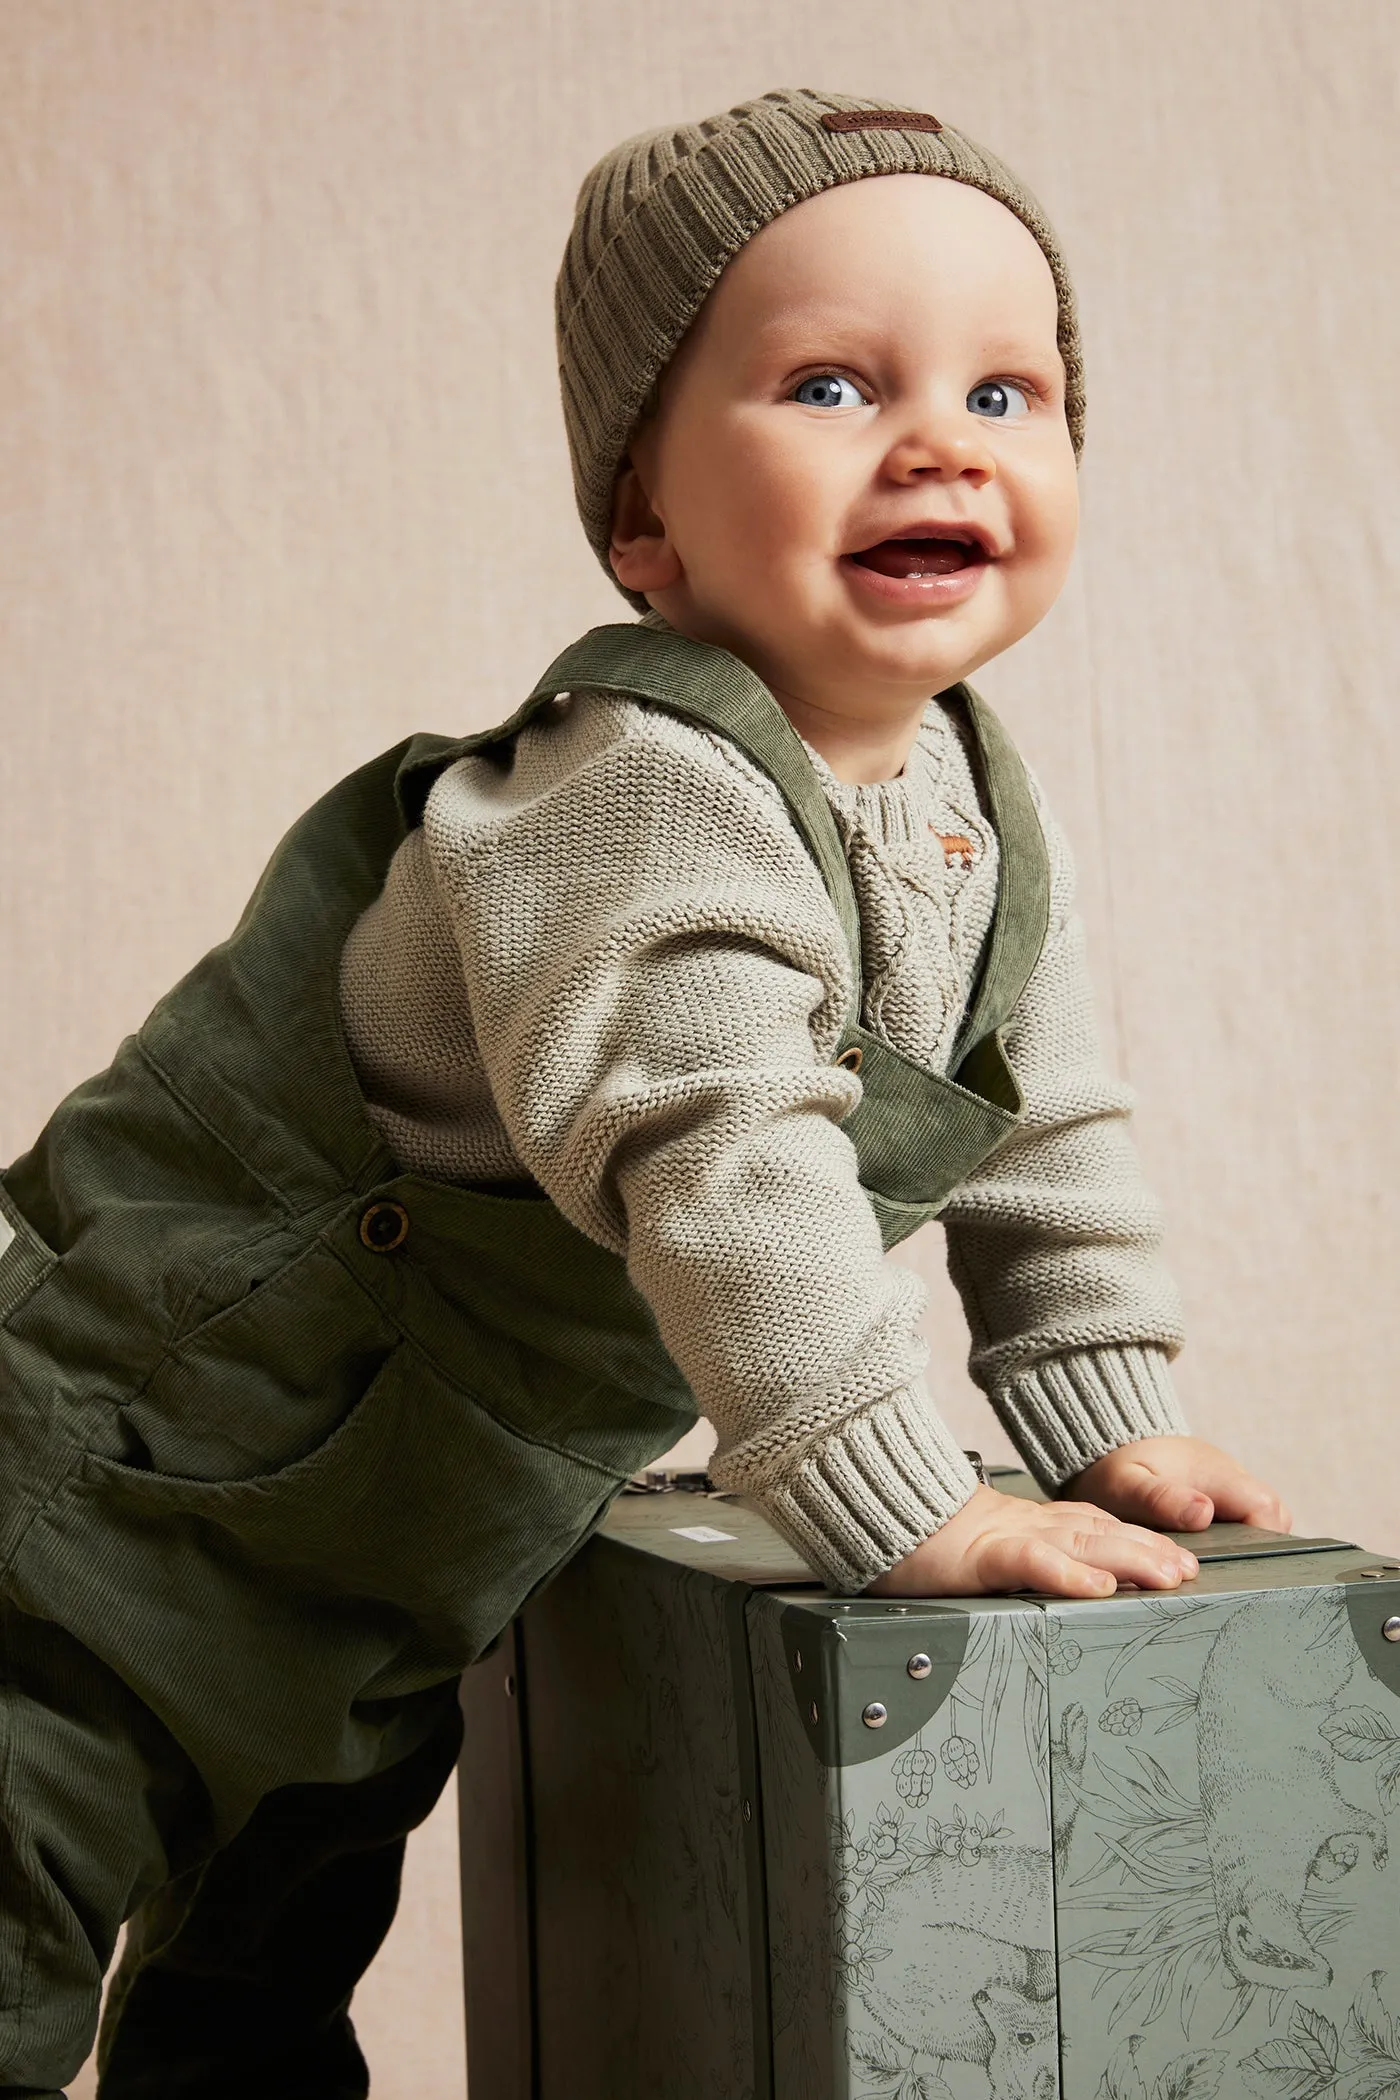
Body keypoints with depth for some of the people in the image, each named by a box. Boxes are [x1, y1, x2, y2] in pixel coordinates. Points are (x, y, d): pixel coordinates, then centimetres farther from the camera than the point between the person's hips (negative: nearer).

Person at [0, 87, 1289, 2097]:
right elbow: (716, 1164, -39)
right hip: (181, 1438, -8)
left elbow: (1044, 1128, 8)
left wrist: (1109, 1421, 4)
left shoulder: (988, 814, -3)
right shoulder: (649, 795, -32)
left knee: (297, 1901, 27)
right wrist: (911, 1513, -35)